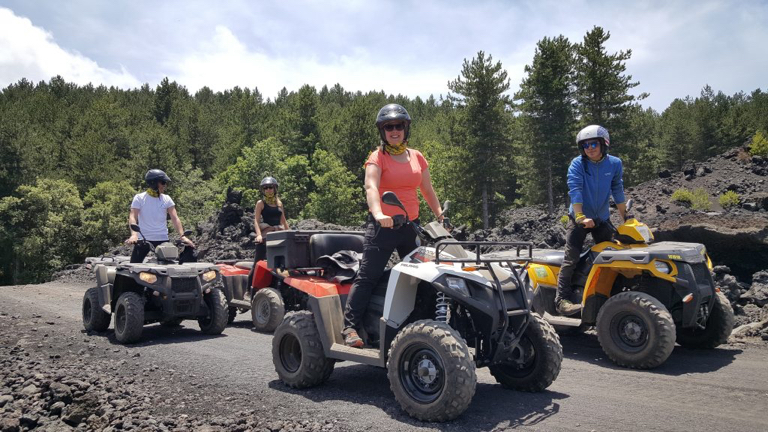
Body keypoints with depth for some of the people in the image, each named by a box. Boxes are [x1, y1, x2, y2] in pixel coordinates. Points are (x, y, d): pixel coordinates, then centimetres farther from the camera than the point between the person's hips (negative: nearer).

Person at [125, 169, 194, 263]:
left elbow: (175, 218, -4)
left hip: (162, 240, 2)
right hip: (143, 240, -2)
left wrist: (182, 235, -20)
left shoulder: (167, 199, 5)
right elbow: (133, 217, -13)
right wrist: (134, 235, -32)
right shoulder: (139, 198, -2)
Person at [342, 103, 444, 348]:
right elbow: (371, 187, -20)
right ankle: (350, 327, -6)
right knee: (368, 276, -9)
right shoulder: (377, 158, -3)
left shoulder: (417, 157, 13)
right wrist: (378, 213, -38)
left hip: (411, 225, 5)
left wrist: (440, 216, 10)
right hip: (383, 225, -5)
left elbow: (427, 191, 20)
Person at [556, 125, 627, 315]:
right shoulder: (577, 164, -12)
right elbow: (575, 190, -23)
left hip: (602, 219, 4)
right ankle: (562, 299, -19)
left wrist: (625, 217, 10)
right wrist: (581, 217, -34)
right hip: (579, 218, -4)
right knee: (571, 258, -15)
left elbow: (617, 191, 8)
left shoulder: (614, 164, 0)